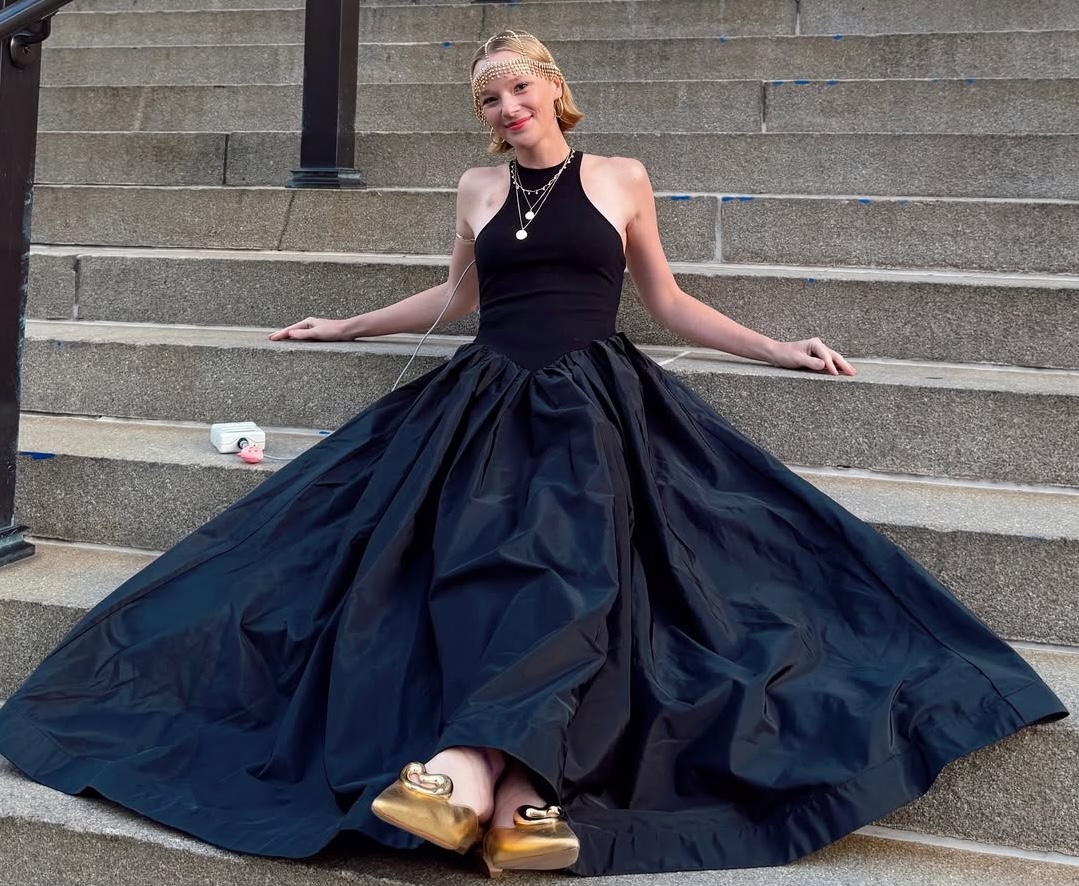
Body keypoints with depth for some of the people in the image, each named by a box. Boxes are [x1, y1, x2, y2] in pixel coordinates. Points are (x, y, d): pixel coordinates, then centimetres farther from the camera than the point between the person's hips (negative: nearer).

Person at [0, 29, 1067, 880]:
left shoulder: (620, 178, 14)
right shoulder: (479, 190, 20)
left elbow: (667, 302, 21)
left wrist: (779, 348, 16)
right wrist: (343, 326, 41)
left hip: (594, 399, -2)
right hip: (489, 396, 2)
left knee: (572, 550, -33)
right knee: (483, 549, -29)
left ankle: (478, 765, -51)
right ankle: (521, 791, -46)